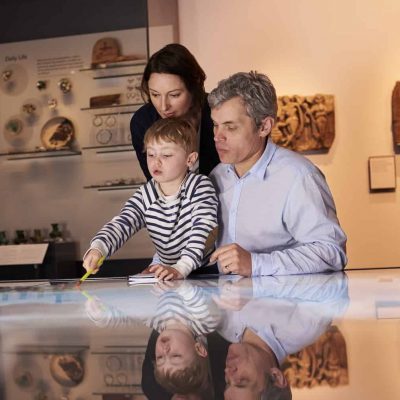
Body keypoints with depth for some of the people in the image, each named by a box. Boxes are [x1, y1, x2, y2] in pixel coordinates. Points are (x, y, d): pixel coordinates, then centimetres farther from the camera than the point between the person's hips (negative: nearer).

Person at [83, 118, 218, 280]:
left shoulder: (200, 186, -16)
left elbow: (202, 230, -26)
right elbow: (120, 224, -15)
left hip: (203, 269, -2)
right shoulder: (144, 196, -4)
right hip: (163, 266, 3)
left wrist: (181, 269, -40)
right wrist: (97, 249, -38)